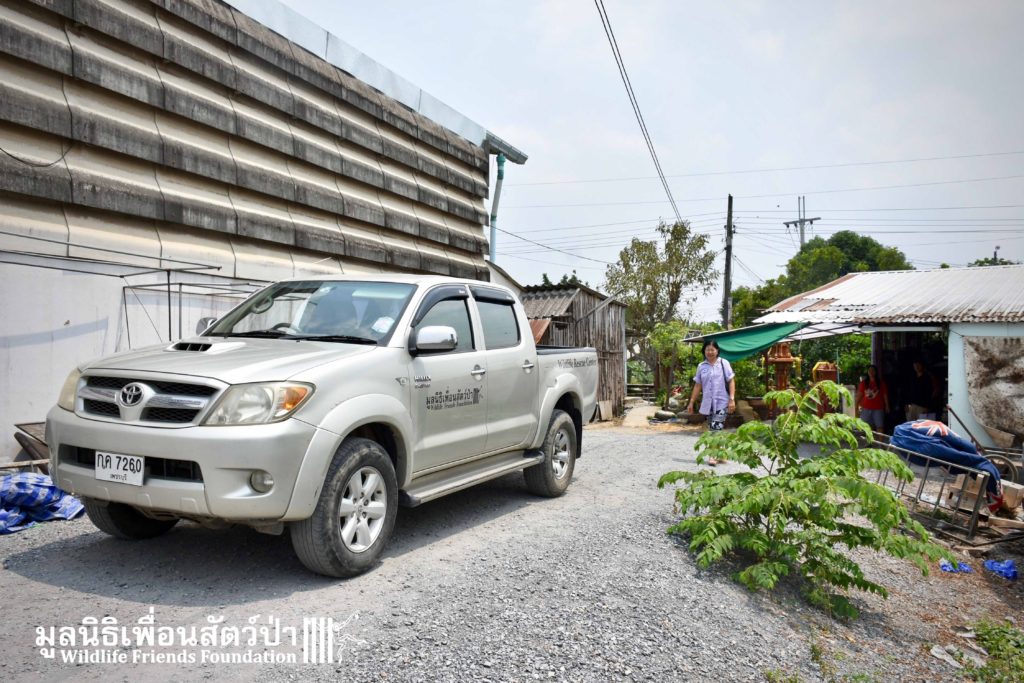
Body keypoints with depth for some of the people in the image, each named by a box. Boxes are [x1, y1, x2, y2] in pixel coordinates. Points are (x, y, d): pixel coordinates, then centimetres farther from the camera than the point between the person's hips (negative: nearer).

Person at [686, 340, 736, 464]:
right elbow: (697, 385, 12)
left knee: (716, 428, -14)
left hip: (721, 402, -4)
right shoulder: (701, 366, 9)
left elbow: (731, 381, -2)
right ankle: (720, 455, 16)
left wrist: (732, 399, -10)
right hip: (708, 403, 4)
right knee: (714, 429, 7)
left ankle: (714, 455, -13)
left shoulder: (724, 363, 1)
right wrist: (691, 402, 9)